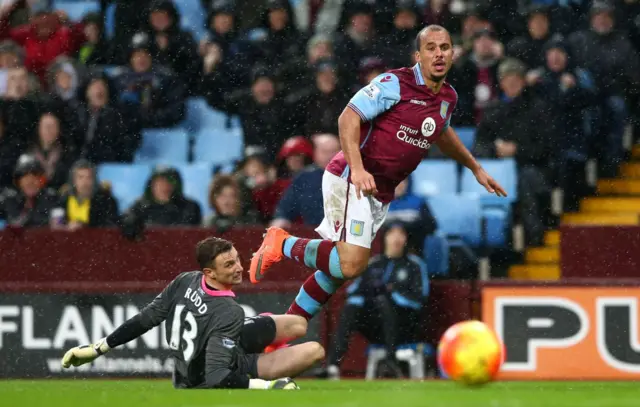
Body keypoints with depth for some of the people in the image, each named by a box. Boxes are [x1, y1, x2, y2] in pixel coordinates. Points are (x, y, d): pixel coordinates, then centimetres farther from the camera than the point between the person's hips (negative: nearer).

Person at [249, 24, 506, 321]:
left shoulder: (448, 98, 12)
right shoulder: (395, 83, -14)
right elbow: (349, 117, -19)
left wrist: (475, 168, 41)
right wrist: (357, 168, -32)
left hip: (381, 194, 8)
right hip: (349, 181, -8)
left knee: (338, 269, 7)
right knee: (351, 263, -22)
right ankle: (282, 245, -2)